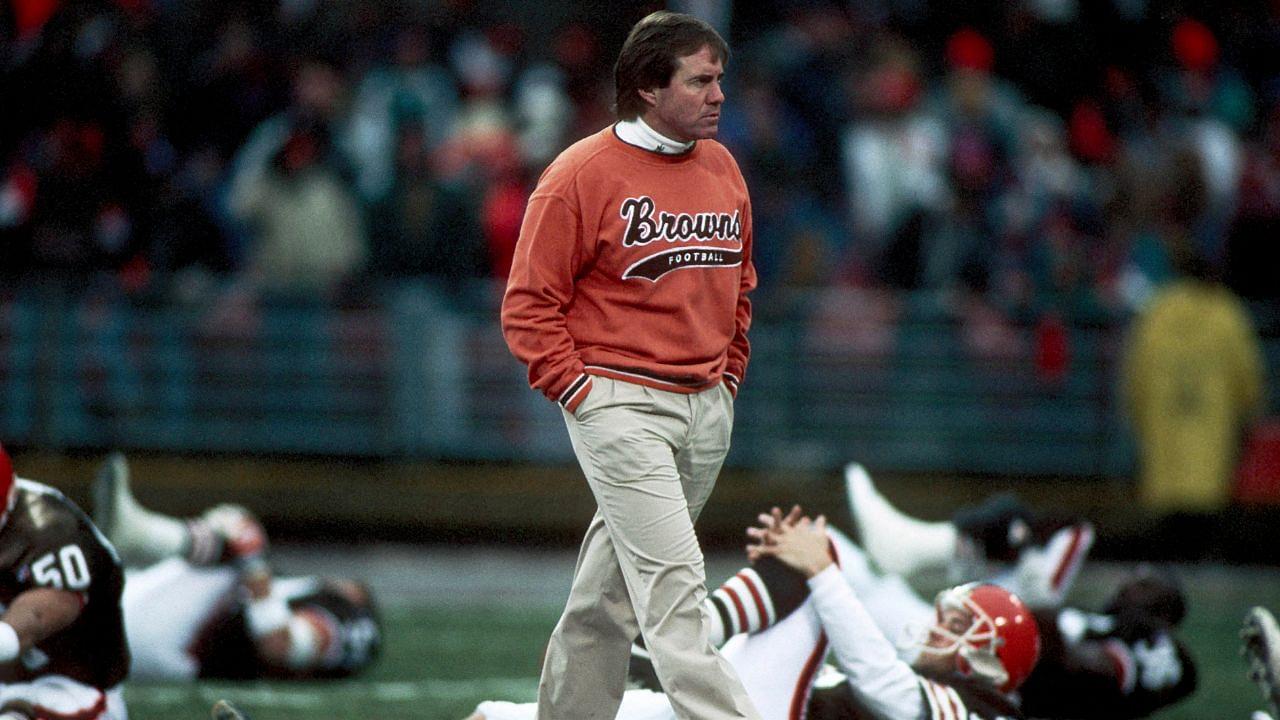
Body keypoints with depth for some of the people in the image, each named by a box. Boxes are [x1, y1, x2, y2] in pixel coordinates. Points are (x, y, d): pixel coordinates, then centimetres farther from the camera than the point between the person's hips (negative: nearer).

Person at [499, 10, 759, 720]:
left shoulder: (722, 168, 11)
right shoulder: (584, 174, -10)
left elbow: (738, 283, 25)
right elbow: (529, 304, -8)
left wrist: (729, 374, 17)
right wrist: (580, 390, -13)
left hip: (706, 406, 7)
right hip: (620, 404, -7)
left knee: (613, 589, 13)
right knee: (672, 581, -14)